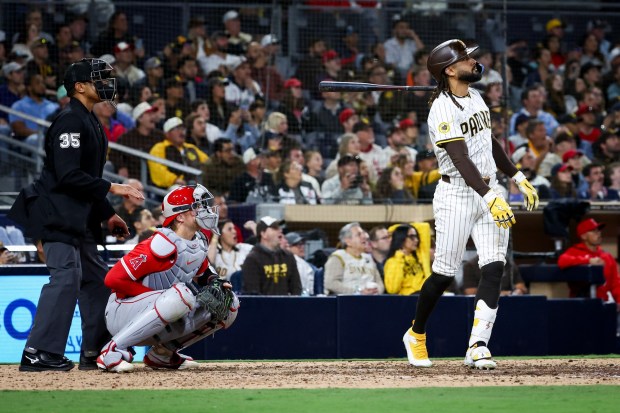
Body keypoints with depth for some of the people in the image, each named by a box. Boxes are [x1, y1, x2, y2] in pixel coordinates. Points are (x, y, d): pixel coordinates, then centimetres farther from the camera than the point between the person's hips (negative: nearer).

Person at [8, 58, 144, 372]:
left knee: (95, 278, 13)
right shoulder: (69, 122, -14)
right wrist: (112, 189, -20)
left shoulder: (91, 122, 18)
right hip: (57, 213, -11)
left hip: (79, 217, 11)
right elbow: (68, 175, -22)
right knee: (66, 275, -18)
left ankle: (96, 351, 18)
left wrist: (107, 215, 19)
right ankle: (38, 354, -22)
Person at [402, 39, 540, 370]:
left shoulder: (474, 96, 10)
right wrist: (490, 198, -38)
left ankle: (478, 347, -8)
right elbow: (461, 160, -28)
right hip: (457, 196, -7)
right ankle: (416, 336, 23)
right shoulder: (443, 110, -18)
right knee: (445, 274, 0)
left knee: (494, 268, -7)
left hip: (488, 191, 7)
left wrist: (519, 178, 23)